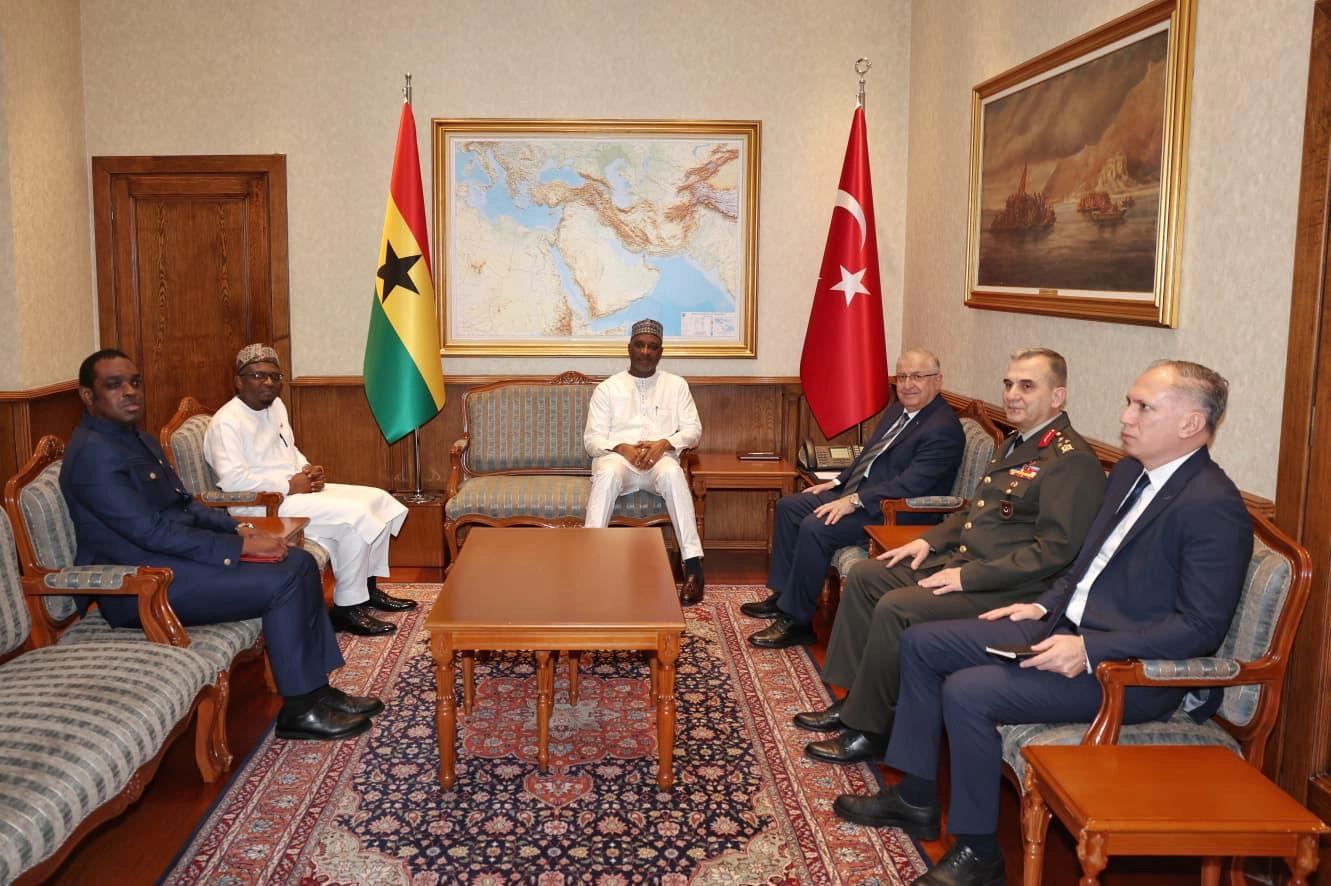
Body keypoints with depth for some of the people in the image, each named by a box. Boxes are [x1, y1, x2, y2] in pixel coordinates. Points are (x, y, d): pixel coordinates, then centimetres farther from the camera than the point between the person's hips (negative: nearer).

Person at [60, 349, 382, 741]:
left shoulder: (140, 441, 15)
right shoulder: (92, 453, -17)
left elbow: (185, 505, 18)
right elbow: (151, 532, -23)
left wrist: (239, 529, 0)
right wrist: (239, 547, -21)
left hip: (171, 555, 10)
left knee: (300, 563, 0)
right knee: (282, 583, -21)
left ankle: (317, 688, 3)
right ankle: (299, 709, -8)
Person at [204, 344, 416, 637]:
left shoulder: (276, 406, 13)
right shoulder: (227, 423, -15)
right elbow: (232, 480, -26)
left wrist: (309, 470, 3)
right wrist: (289, 485, -21)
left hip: (296, 489, 10)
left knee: (379, 500, 4)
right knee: (355, 515, -25)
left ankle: (367, 588, 15)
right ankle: (347, 607, -13)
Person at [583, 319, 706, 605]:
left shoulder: (676, 385, 14)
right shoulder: (607, 388, 11)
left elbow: (693, 430, 7)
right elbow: (592, 439, 4)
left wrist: (664, 443, -13)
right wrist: (622, 448, -16)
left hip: (661, 458, 0)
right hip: (618, 457, 0)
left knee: (672, 473, -37)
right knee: (608, 472, -37)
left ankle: (693, 563, -36)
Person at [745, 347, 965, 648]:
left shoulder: (943, 429, -18)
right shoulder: (899, 410, 12)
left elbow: (910, 485, -26)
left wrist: (854, 501, -28)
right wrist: (837, 482, 11)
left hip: (894, 514, -11)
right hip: (856, 492, 11)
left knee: (814, 528, -28)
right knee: (788, 506, 8)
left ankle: (797, 621, -15)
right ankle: (783, 595, 15)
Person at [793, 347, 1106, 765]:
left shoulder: (1073, 461, -15)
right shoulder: (1015, 446, 16)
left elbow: (1056, 550, -23)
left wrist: (968, 576, -23)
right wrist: (930, 540, 9)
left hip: (1006, 590, -10)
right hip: (960, 559, 10)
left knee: (895, 608, -25)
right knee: (864, 575, 6)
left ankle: (870, 730, -8)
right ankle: (854, 700, 10)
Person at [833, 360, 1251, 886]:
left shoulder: (1214, 507, -18)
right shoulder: (1130, 472, 11)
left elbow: (1202, 626, -22)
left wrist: (1089, 648, -26)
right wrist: (1044, 605, 8)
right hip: (1064, 627, 10)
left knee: (967, 693, -25)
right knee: (921, 643, 6)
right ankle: (915, 799, 16)